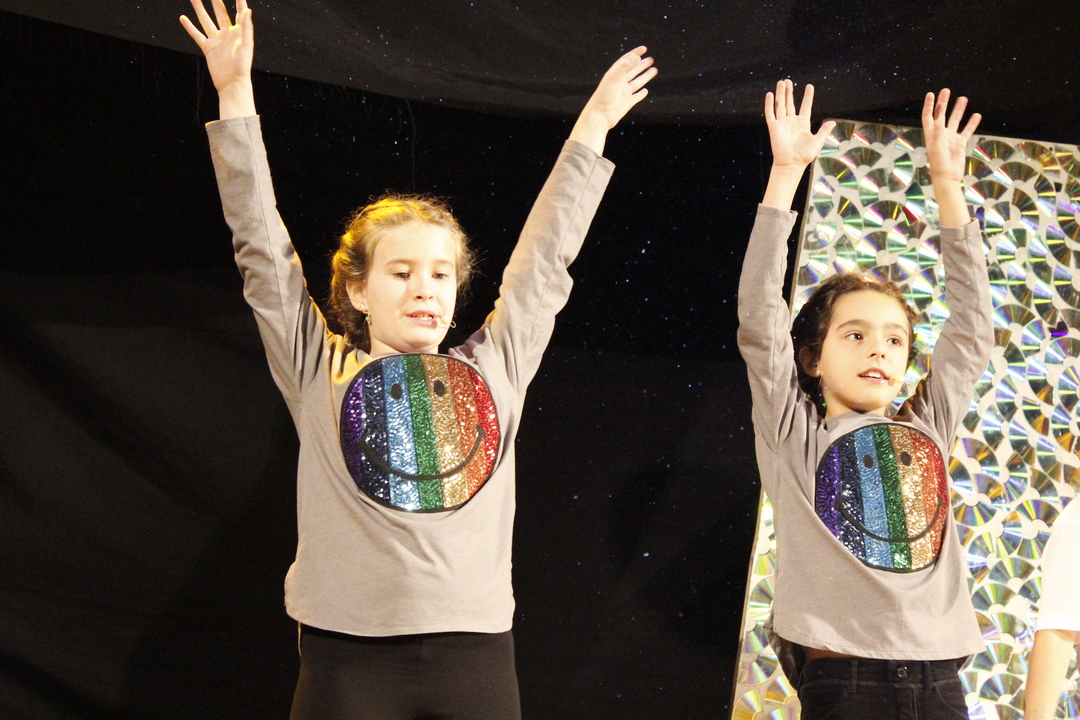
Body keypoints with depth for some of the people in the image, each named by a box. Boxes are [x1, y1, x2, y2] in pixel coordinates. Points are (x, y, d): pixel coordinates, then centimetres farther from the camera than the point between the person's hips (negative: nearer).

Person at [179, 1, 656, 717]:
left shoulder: (493, 369, 12)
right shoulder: (319, 374, 6)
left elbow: (545, 260, 19)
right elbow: (262, 248, 3)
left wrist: (592, 128, 23)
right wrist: (236, 100, 0)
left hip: (477, 653, 2)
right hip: (347, 656, -2)